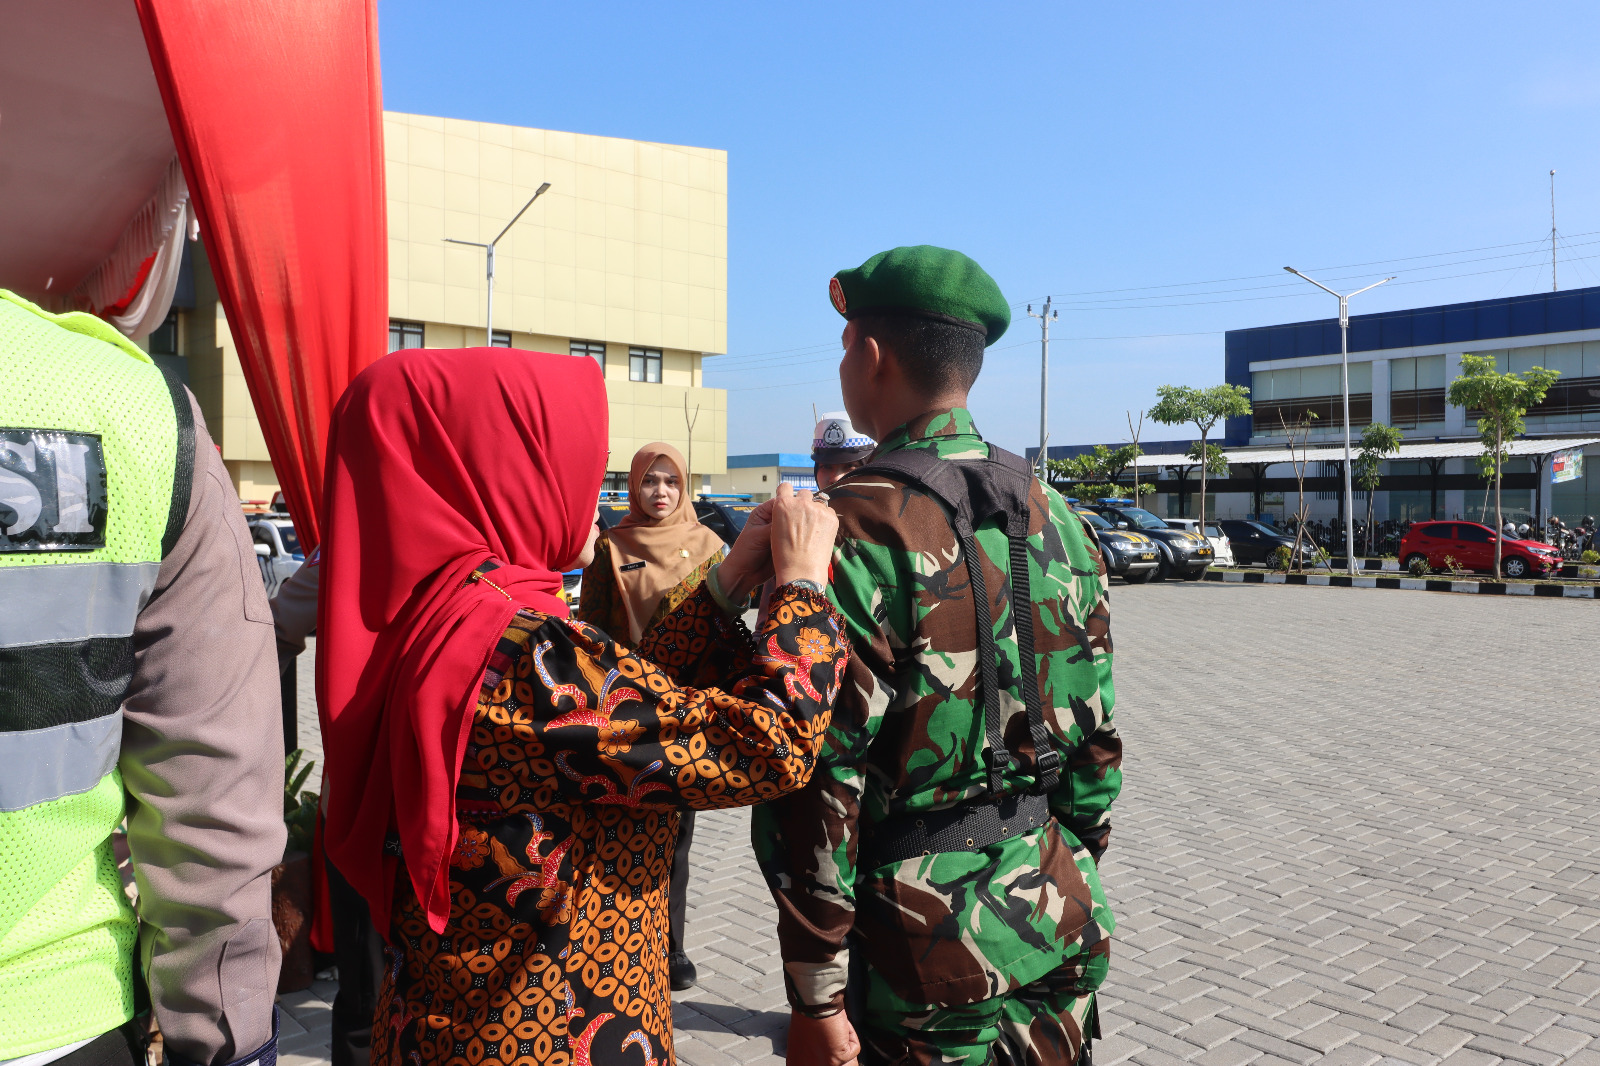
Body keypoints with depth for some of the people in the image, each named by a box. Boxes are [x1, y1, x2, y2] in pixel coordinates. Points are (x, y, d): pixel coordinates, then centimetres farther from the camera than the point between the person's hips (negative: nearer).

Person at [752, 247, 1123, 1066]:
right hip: (1058, 933, 6)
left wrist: (816, 997, -13)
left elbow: (824, 776, -20)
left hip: (921, 952, -6)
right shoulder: (1057, 521, 3)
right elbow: (1097, 737, 8)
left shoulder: (856, 529, -18)